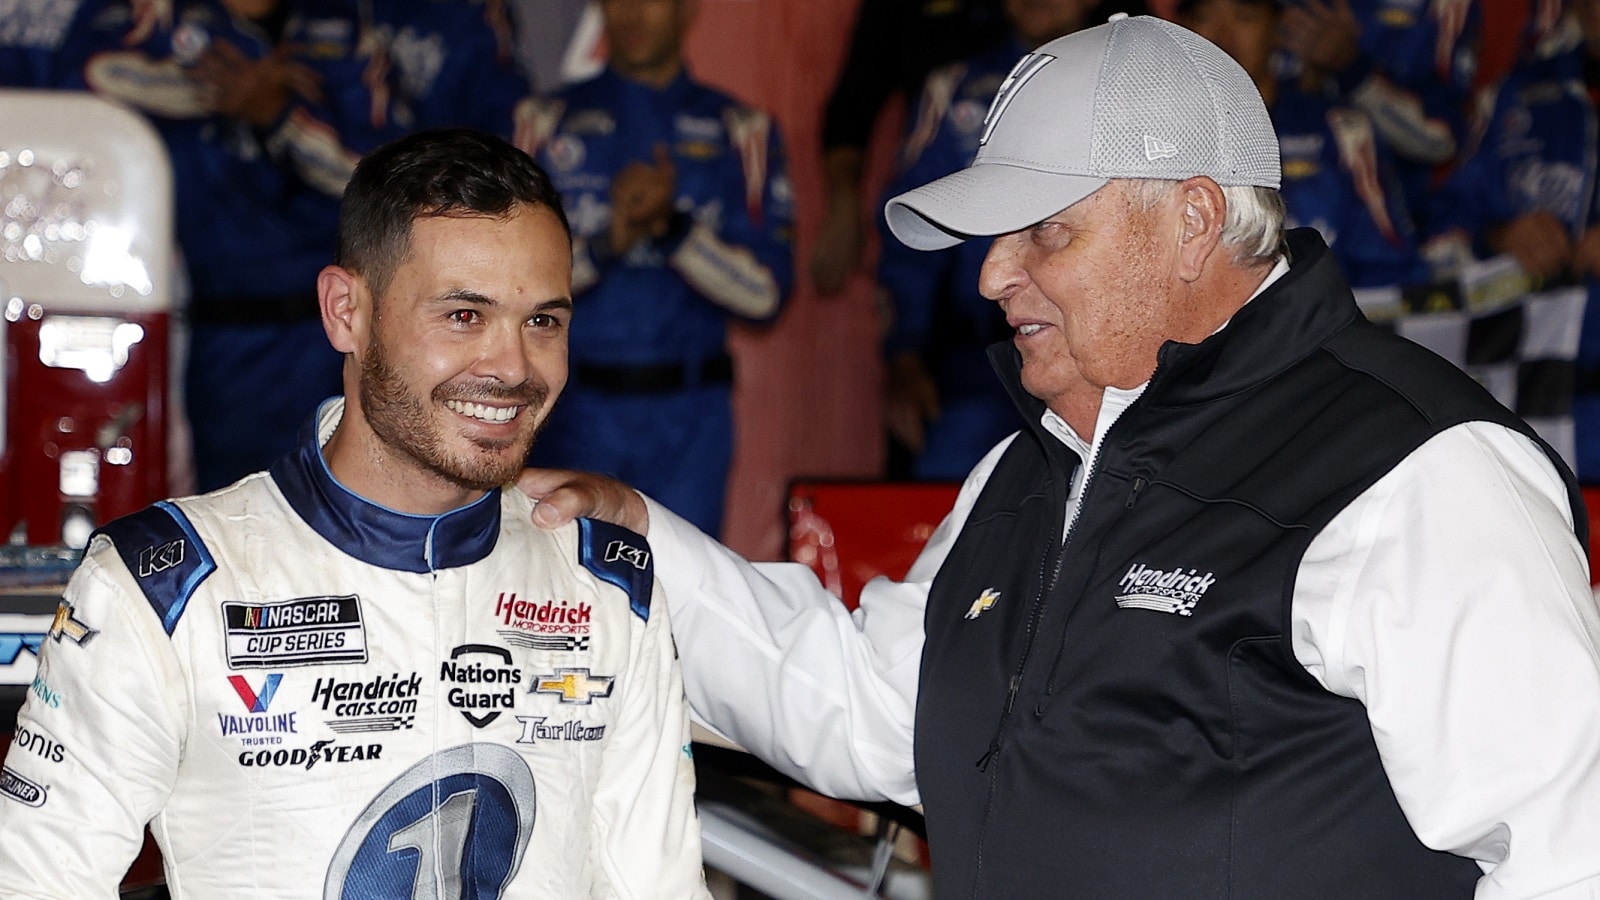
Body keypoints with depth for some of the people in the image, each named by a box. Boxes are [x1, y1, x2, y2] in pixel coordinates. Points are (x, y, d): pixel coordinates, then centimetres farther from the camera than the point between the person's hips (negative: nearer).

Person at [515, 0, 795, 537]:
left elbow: (767, 291, -1)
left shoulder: (742, 134, 9)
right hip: (570, 412, 0)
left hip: (688, 419, 0)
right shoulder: (547, 123, 9)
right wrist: (607, 242, -16)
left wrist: (675, 227, -15)